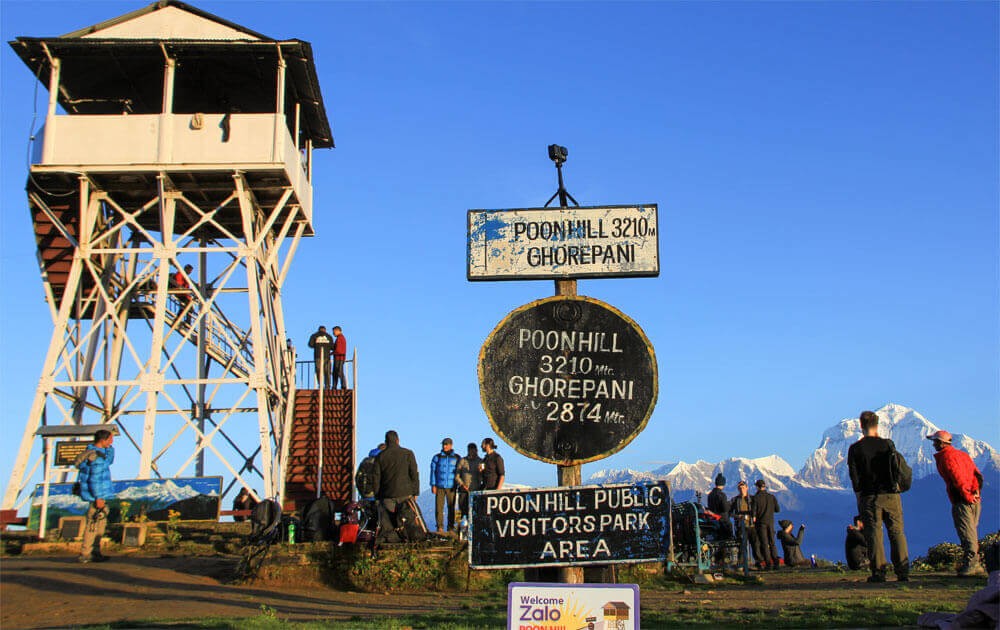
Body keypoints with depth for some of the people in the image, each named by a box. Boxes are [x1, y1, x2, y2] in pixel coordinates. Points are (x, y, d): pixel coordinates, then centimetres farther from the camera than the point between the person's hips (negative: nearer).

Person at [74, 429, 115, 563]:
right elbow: (95, 479, -22)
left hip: (99, 496, 11)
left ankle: (95, 552, 24)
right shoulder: (96, 456, -19)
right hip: (98, 496, -11)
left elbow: (109, 461, 29)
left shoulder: (96, 452, 12)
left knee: (101, 523, 17)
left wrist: (109, 447, 15)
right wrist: (98, 497, -21)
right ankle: (85, 554, 0)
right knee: (93, 524, -5)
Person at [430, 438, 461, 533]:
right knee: (439, 507, -4)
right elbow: (433, 471, 7)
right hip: (439, 486, 0)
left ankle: (451, 527, 6)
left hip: (451, 487, 0)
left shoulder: (457, 458, 8)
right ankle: (440, 528, 1)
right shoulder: (437, 457, 7)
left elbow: (459, 472, 11)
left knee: (451, 507, -1)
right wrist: (433, 485, -1)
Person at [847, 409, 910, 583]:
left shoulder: (854, 448, -4)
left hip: (869, 497, -1)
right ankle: (903, 572, 5)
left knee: (873, 534, 2)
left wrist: (859, 494, 6)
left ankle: (878, 572, -1)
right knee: (897, 532, 7)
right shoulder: (887, 444, -1)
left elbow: (854, 475, -3)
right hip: (891, 494, 1)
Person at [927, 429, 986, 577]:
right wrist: (976, 491, 5)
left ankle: (971, 564, -12)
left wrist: (967, 496, -13)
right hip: (975, 500, 9)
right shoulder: (962, 454, 20)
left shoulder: (946, 457, -6)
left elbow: (957, 478, -17)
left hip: (962, 501, -9)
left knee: (966, 533, -8)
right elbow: (978, 475, 14)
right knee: (971, 532, 13)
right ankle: (974, 565, 15)